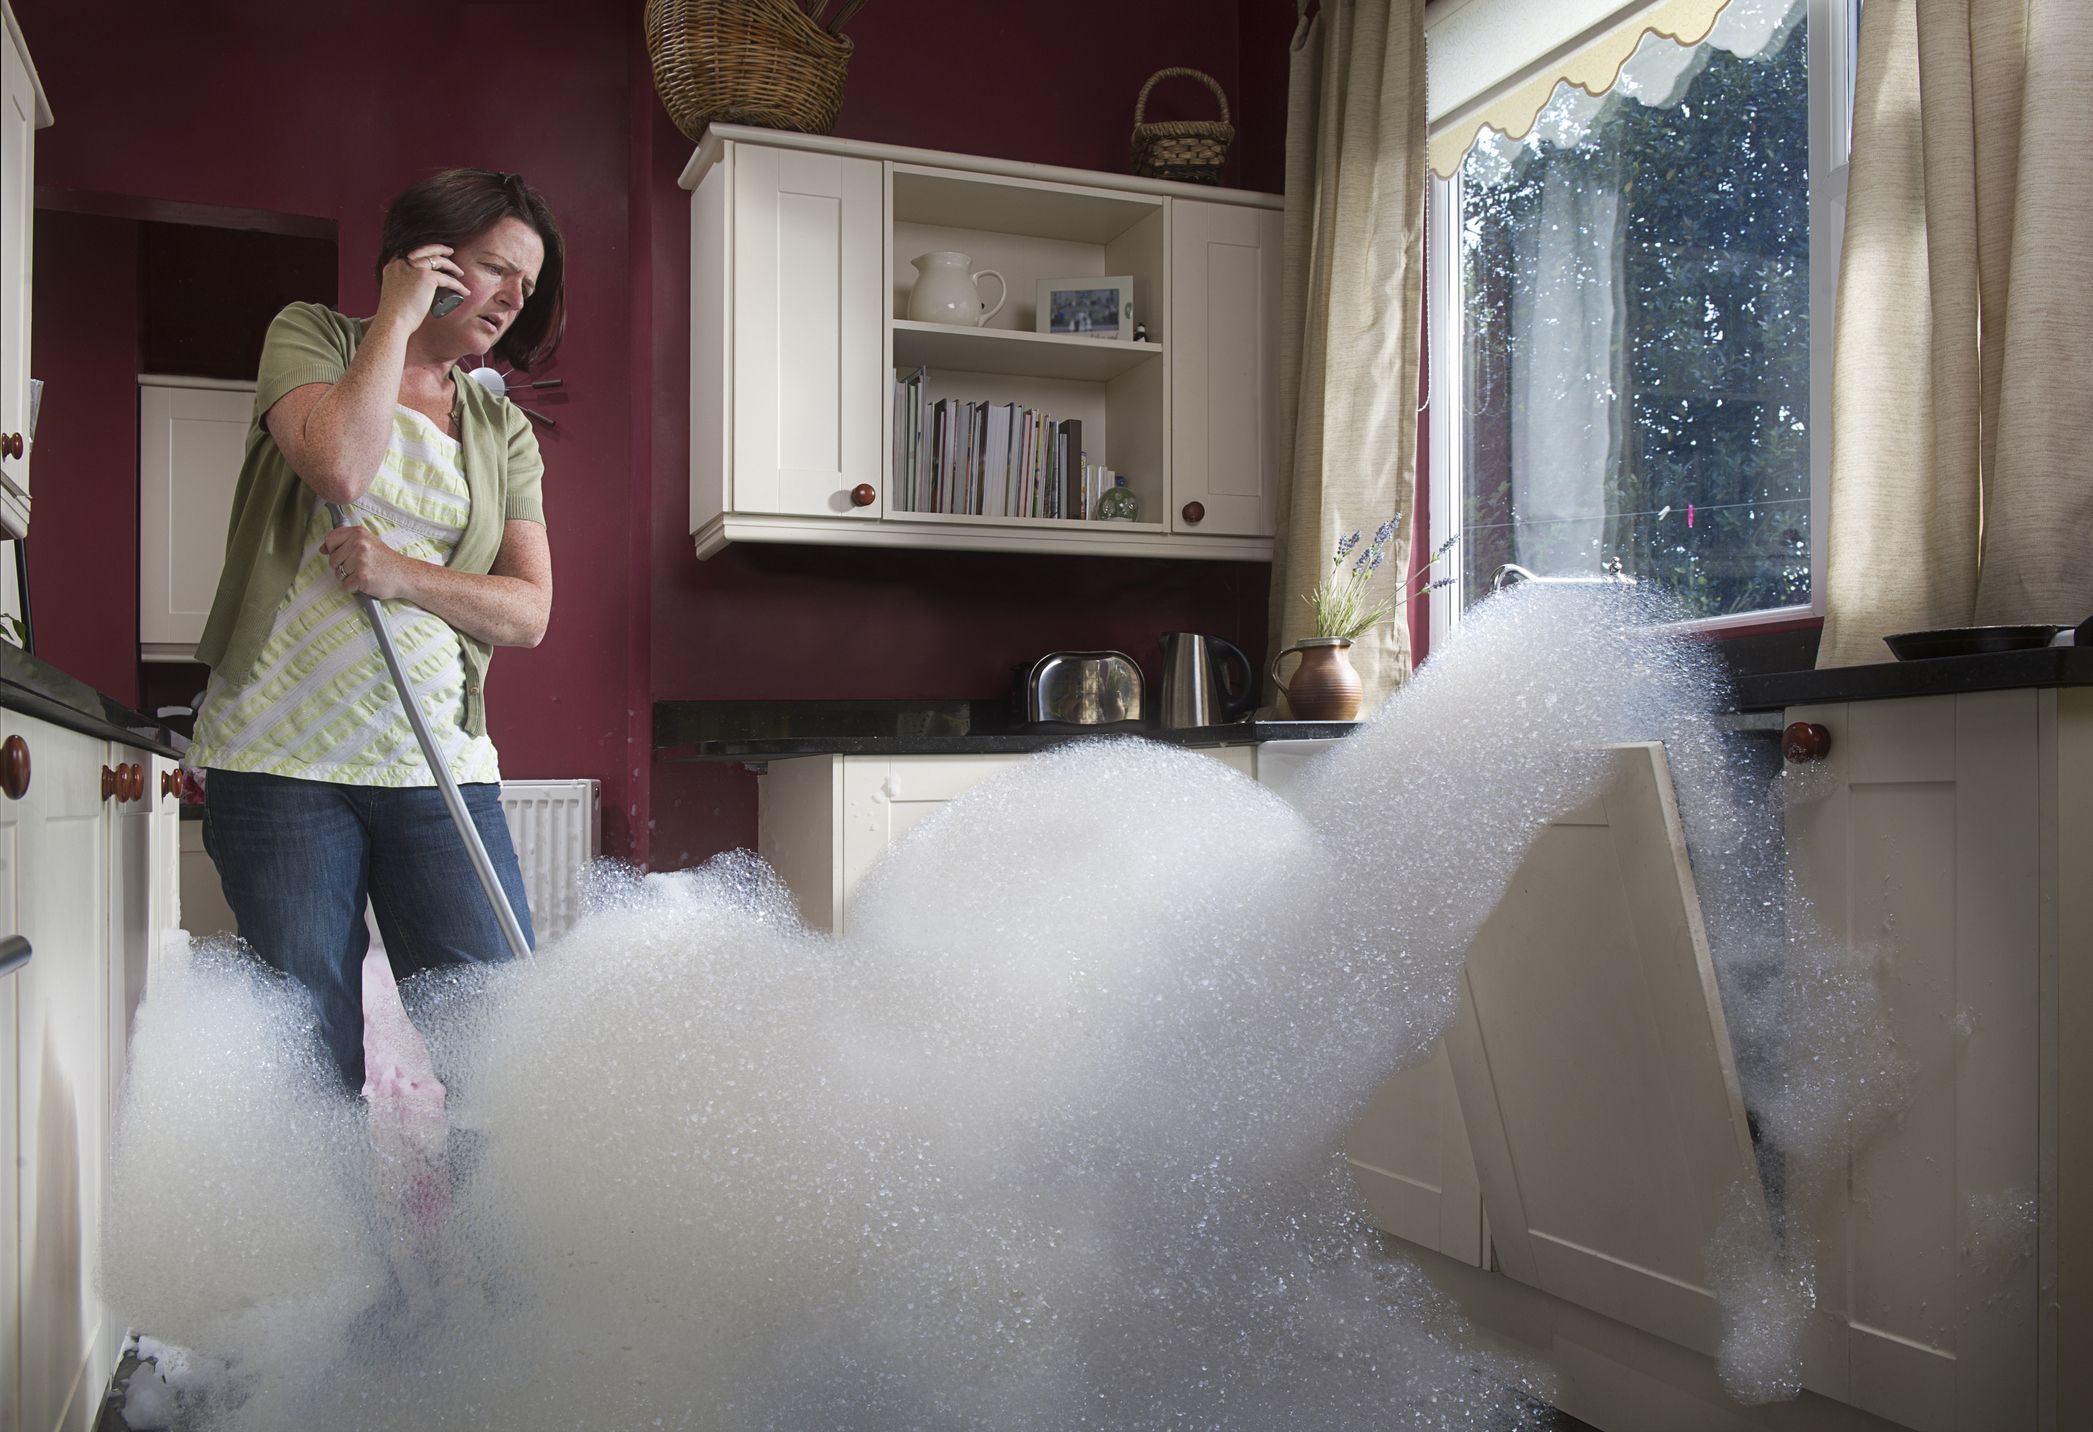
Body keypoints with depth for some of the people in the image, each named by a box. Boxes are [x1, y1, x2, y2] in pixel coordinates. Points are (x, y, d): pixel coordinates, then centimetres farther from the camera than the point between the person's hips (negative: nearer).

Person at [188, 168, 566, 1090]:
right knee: (315, 1056, 1)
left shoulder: (504, 430, 15)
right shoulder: (312, 337, 8)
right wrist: (397, 316, -4)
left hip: (440, 763, 3)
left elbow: (528, 610, 5)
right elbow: (339, 463, -15)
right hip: (282, 750, -2)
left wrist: (403, 574, -11)